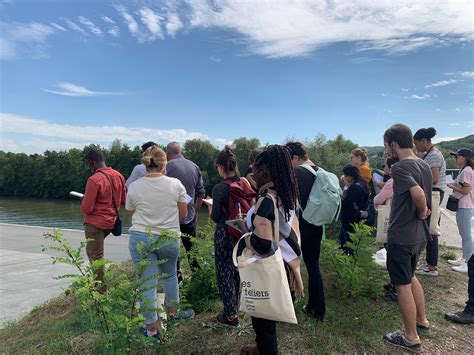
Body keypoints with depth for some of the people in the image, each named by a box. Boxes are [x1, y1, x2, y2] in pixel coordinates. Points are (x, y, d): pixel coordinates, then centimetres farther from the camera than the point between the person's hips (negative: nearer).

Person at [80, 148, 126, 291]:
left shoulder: (94, 180, -20)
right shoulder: (118, 176, 1)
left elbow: (86, 208, -18)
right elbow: (123, 200, 10)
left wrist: (83, 202, 3)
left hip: (95, 223, -7)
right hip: (111, 221, 7)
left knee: (96, 256, 4)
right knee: (91, 249, 26)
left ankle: (102, 291, 10)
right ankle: (97, 281, 27)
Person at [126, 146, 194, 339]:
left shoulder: (134, 187, -4)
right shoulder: (175, 184, -7)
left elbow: (132, 214, 8)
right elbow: (183, 213, 2)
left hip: (141, 239, 0)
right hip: (169, 238, 1)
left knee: (148, 283, 7)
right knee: (169, 274, 24)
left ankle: (152, 327, 19)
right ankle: (173, 310, 42)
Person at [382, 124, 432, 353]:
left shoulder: (400, 167, -20)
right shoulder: (424, 165, 8)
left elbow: (417, 193, -34)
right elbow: (424, 196, 17)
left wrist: (421, 211, -18)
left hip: (401, 236, -9)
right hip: (419, 235, 9)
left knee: (403, 285, 5)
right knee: (410, 277, 26)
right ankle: (422, 322, 39)